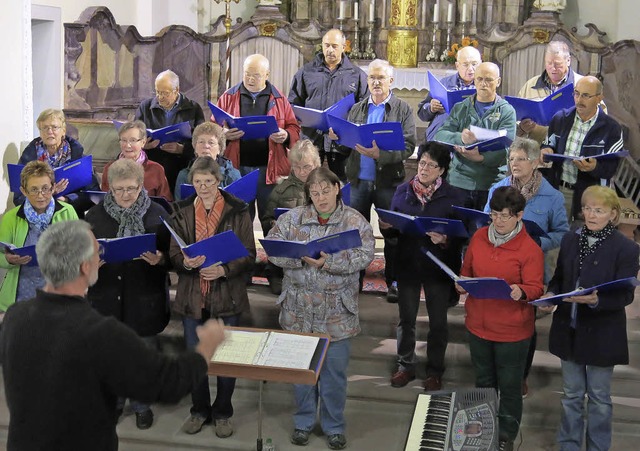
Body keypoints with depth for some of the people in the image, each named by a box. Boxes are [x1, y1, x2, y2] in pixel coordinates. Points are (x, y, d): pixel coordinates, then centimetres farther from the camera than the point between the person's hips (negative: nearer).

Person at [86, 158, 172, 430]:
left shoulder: (157, 214, -3)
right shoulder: (95, 216, 1)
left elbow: (172, 253, 1)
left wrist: (160, 259, -21)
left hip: (144, 298, -1)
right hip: (107, 296, 1)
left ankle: (142, 404, 30)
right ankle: (113, 401, 34)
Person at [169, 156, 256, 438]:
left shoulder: (237, 211, -6)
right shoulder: (182, 211, 3)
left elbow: (249, 255, -6)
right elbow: (173, 254, 1)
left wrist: (224, 270, -23)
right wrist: (185, 263, -21)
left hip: (227, 296, -2)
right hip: (192, 296, 2)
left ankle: (222, 413, 26)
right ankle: (200, 410, 30)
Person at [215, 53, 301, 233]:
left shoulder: (278, 99, 9)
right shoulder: (229, 97, 10)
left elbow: (294, 128, 9)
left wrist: (286, 136, -12)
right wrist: (224, 135, -12)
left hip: (269, 169, 0)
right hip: (238, 167, 1)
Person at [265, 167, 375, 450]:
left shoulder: (355, 221, -4)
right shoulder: (292, 219, 1)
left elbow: (364, 255, -15)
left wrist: (328, 262, -25)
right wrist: (301, 257, -23)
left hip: (337, 313, -1)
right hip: (299, 311, 1)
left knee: (335, 372, 8)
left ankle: (334, 426, 25)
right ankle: (303, 422, 31)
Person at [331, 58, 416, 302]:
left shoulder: (402, 109, 0)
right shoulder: (357, 109, 12)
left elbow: (408, 146, -10)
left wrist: (381, 154, -24)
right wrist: (337, 137, -13)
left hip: (389, 180, -3)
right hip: (359, 179, 3)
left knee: (392, 233, 4)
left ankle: (393, 281, 14)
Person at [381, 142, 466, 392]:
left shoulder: (453, 196, -6)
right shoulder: (403, 191, 2)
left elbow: (460, 235, -9)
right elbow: (393, 228, 7)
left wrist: (445, 240, -29)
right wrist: (386, 226, -15)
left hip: (438, 267, -2)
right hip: (407, 264, 2)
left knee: (437, 321, 10)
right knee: (406, 318, 13)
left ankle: (435, 369, 26)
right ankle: (405, 365, 29)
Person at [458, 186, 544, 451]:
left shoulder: (530, 249, -14)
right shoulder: (479, 237, 1)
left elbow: (535, 288, -14)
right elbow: (467, 270, 11)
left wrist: (521, 292, -36)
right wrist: (462, 284, -10)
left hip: (512, 330, -5)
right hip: (478, 324, 5)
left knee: (509, 387, 9)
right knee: (483, 382, 21)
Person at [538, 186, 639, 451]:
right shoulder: (570, 240, 3)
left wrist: (596, 300, -32)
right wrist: (550, 295, -9)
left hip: (602, 334, -4)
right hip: (569, 330, 4)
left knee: (599, 397, 12)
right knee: (571, 394, 17)